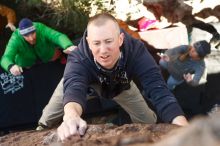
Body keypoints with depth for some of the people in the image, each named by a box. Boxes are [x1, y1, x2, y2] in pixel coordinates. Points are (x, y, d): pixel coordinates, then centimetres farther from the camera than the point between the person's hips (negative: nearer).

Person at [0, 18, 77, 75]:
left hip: (48, 56, 1)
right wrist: (11, 66, -71)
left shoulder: (40, 28, -33)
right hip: (28, 64, -1)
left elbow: (58, 36, -44)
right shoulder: (15, 39, -35)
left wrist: (68, 46, -66)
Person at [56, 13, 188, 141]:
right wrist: (71, 116, -93)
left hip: (120, 85, 2)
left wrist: (183, 126, -69)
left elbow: (158, 89, -51)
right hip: (84, 80, -2)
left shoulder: (136, 51, -42)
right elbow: (74, 88, -66)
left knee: (149, 122, 4)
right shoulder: (78, 58, -47)